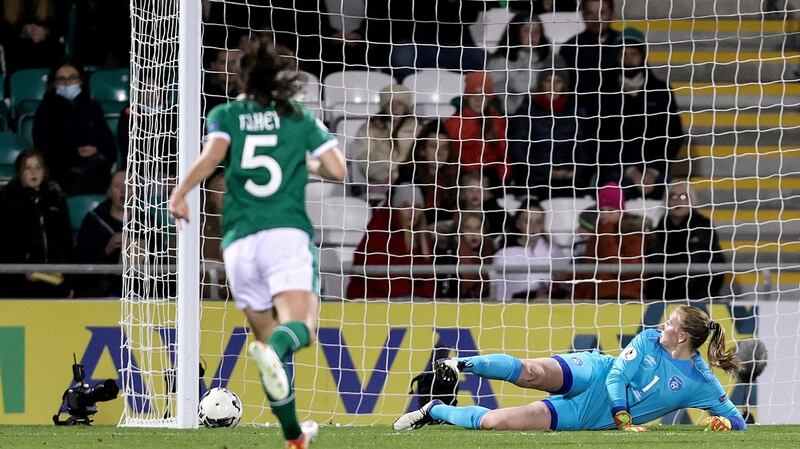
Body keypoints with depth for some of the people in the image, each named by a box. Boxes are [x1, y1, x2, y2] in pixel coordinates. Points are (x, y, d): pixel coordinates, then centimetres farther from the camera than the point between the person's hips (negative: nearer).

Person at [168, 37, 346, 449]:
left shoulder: (225, 115, 13)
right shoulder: (300, 119, 14)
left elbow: (213, 153, -8)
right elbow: (337, 170, 8)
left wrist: (180, 192, 1)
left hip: (239, 241, 2)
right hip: (287, 233, -2)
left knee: (269, 337, 14)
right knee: (299, 326, -19)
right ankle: (274, 348, -56)